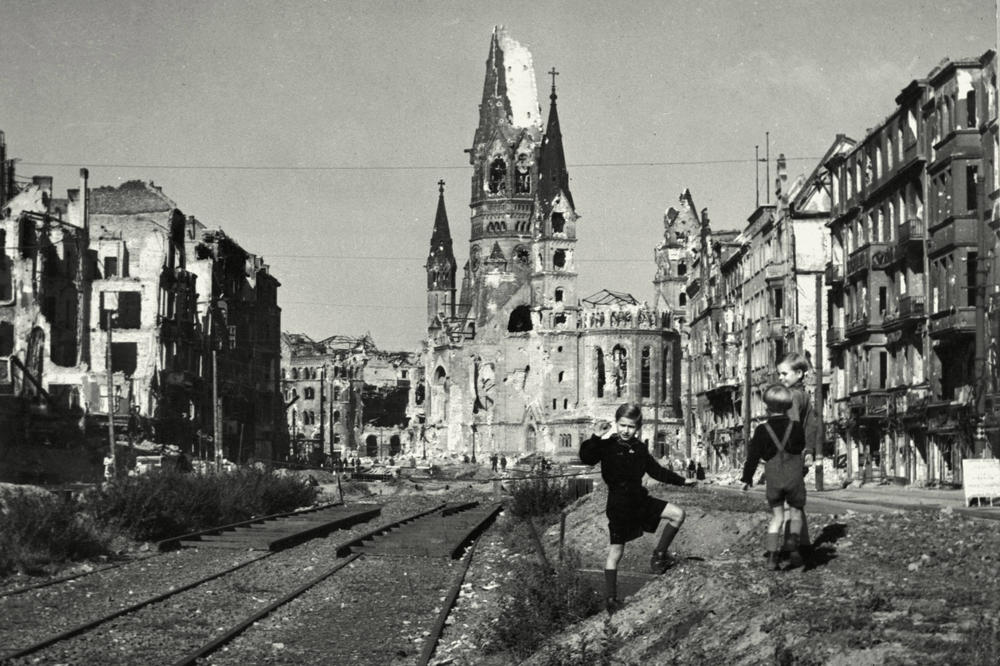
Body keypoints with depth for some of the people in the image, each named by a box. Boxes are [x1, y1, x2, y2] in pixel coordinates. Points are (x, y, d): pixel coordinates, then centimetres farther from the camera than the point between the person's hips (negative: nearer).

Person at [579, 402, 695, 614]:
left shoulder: (639, 448, 9)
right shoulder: (608, 446, -9)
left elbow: (656, 471, 20)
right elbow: (586, 458, -25)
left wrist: (681, 481, 22)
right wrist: (595, 438, -35)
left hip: (640, 499, 6)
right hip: (618, 504, -6)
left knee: (677, 514, 0)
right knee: (616, 552, -4)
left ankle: (659, 557, 13)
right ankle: (611, 600, 2)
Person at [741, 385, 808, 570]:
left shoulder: (762, 430, -6)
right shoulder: (796, 427, -5)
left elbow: (753, 456, -2)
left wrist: (747, 478, 8)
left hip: (773, 479, 1)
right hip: (794, 476, 0)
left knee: (776, 516, 10)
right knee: (796, 513, 15)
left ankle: (772, 555, 0)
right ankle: (793, 541, -12)